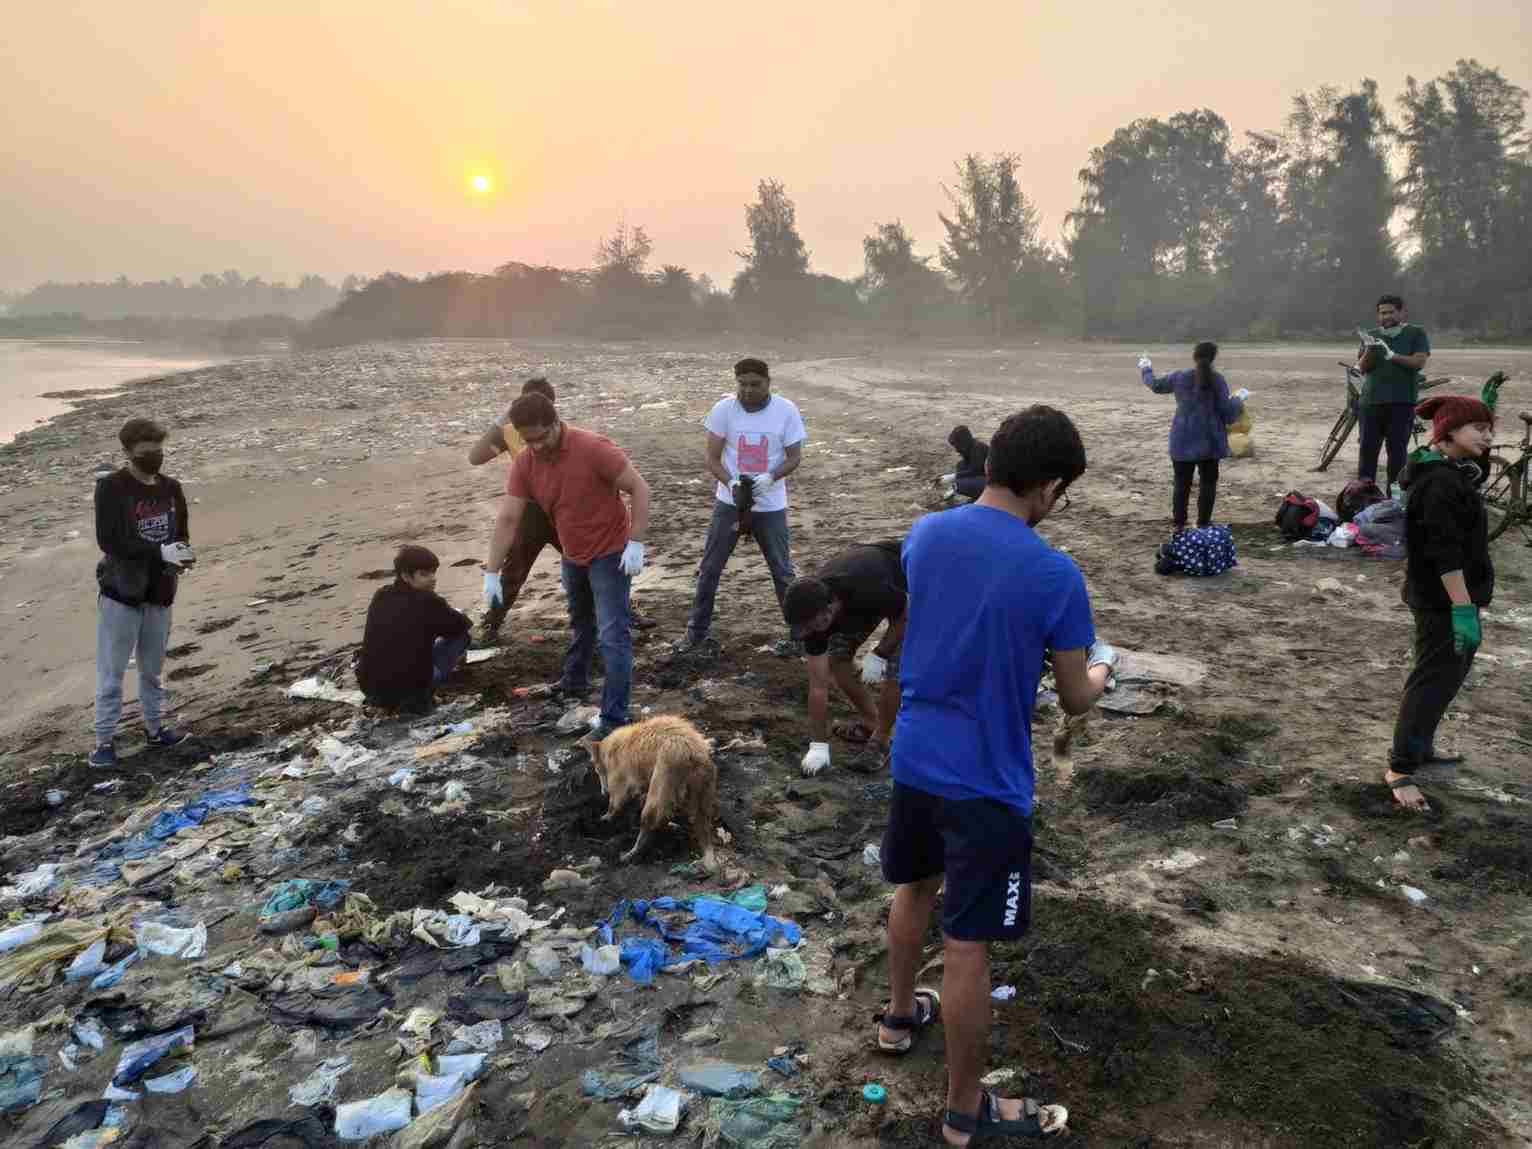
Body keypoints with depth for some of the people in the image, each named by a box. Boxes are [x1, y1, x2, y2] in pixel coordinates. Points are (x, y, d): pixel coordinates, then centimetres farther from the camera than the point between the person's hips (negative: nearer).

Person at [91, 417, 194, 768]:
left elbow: (182, 532, 12)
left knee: (152, 668, 17)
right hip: (120, 594, -4)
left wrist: (182, 553, -12)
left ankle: (155, 728, 29)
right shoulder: (111, 488, -11)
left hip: (160, 594, 5)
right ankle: (105, 740, 12)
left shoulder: (171, 488, 5)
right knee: (111, 672, 3)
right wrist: (159, 552, -26)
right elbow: (108, 540, -19)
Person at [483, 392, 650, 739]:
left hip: (610, 554, -6)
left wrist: (636, 543, -26)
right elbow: (507, 519, -8)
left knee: (613, 636, -11)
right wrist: (492, 573, -9)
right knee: (580, 623, 27)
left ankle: (614, 720, -8)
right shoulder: (524, 464, -9)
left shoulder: (594, 448, -26)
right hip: (573, 556, 6)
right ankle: (575, 681, 49)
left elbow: (639, 489, -21)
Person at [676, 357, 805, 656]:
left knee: (782, 571, 9)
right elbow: (711, 457, -6)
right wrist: (730, 482, -25)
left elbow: (795, 457, -6)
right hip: (728, 503, 1)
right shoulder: (723, 409, -10)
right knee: (709, 569, 8)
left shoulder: (786, 411, -11)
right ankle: (697, 632, 22)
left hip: (770, 507, -1)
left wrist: (769, 478, -24)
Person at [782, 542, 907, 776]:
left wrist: (878, 655, -22)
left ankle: (880, 740, 1)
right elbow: (818, 684, -21)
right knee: (837, 657, -2)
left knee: (894, 666, -18)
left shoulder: (871, 592, -44)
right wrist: (818, 745, -21)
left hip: (905, 584, -5)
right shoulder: (812, 610, -26)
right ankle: (870, 721, 17)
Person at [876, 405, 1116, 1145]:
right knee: (967, 946, 6)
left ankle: (900, 1014, 50)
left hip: (913, 758, 6)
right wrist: (1101, 670, 14)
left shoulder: (924, 535, -3)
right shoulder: (1054, 574, -20)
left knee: (914, 888, 28)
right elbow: (1075, 700, -8)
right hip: (985, 782, -6)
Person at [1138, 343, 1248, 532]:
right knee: (1208, 482, 9)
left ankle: (1179, 525, 10)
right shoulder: (1218, 381, -8)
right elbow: (1227, 413, -7)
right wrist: (1238, 399, 13)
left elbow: (1156, 385, 16)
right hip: (1209, 440, -1)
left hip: (1183, 440, 1)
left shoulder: (1179, 378, -3)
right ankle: (1203, 525, 9)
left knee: (1182, 482, 9)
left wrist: (1146, 370, 35)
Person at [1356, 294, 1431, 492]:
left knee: (1397, 451, -3)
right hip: (1371, 401, 2)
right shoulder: (1372, 335, 13)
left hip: (1401, 403, -2)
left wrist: (1393, 356, -21)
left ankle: (1394, 495, 2)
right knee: (1367, 450, -1)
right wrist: (1369, 351, -15)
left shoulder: (1416, 333, 7)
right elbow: (1362, 368, 5)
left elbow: (1420, 362, -7)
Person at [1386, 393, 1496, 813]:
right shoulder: (1441, 482, -23)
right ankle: (1400, 769, 1)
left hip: (1445, 596, 11)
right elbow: (1446, 553, -27)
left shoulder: (1451, 472, 8)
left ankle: (1420, 749, 35)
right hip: (1443, 600, -11)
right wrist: (1463, 608, -27)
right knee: (1435, 680, -6)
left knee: (1448, 674, 21)